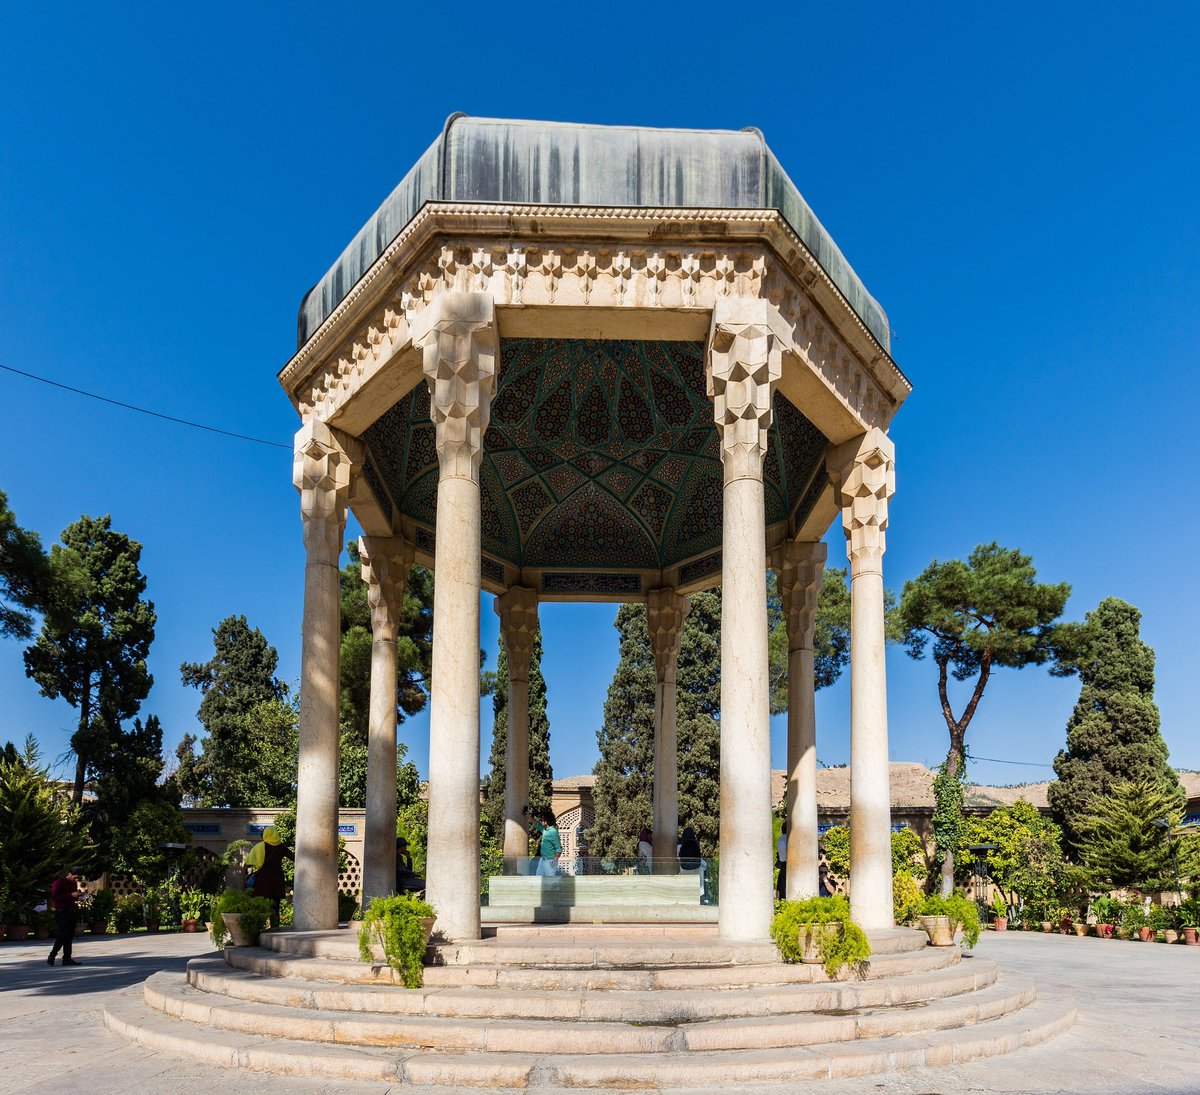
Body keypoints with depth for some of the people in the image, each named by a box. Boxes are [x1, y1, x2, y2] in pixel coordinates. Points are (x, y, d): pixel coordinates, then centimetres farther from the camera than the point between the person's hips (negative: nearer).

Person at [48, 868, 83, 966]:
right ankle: (52, 956, -4)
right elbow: (54, 897, -19)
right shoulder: (59, 883, -9)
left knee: (69, 936, 4)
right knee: (64, 934, -13)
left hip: (71, 912, 8)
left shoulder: (74, 883, 16)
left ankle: (67, 959, 6)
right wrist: (71, 895, -23)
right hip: (61, 912, -8)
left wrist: (78, 897, 6)